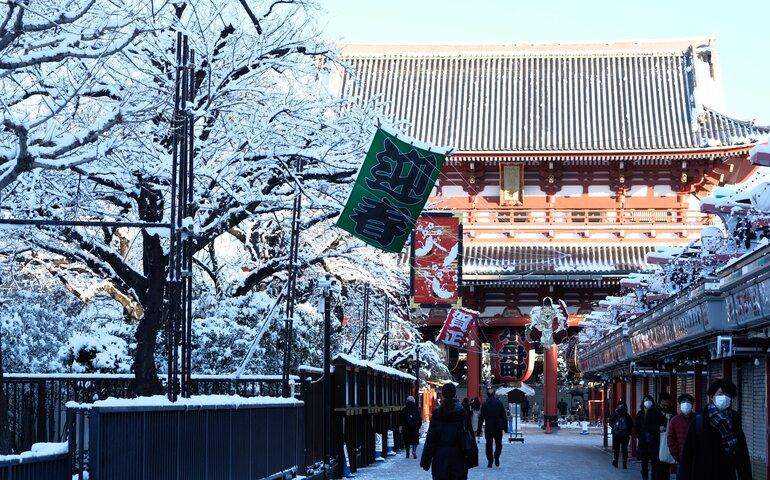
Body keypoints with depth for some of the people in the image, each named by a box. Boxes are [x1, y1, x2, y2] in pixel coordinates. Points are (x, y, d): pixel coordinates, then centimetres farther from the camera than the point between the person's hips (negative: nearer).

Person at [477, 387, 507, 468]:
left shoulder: (485, 404, -2)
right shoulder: (499, 403, -2)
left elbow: (481, 418, -1)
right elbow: (504, 416, -1)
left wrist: (479, 429, 3)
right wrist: (505, 427, 5)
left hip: (488, 428, 0)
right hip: (498, 428, 0)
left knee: (489, 444, 8)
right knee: (498, 444, 12)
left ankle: (490, 461, 4)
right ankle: (496, 457, -11)